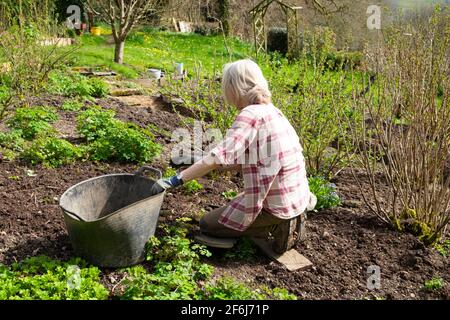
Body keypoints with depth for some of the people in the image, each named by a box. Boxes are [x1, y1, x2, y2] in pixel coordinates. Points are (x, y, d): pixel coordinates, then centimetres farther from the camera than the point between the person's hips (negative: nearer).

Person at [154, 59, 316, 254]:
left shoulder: (251, 114, -20)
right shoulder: (272, 111, 7)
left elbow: (221, 156, -30)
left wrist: (176, 180, -28)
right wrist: (209, 168, 8)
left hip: (276, 204, -9)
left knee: (207, 225, 8)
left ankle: (276, 226, -1)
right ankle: (287, 219, 14)